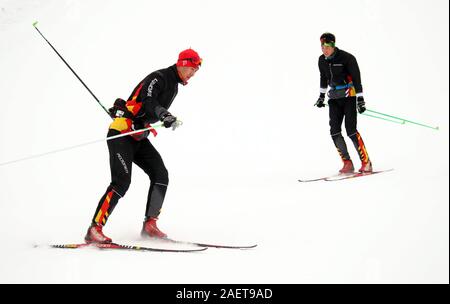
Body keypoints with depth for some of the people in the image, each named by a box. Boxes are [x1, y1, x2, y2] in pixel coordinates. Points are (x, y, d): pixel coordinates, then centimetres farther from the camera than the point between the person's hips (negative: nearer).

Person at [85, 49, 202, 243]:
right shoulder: (158, 78, -12)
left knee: (161, 175, -3)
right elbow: (147, 103, -28)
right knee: (121, 182, -19)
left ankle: (149, 224, 2)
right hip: (122, 134, -9)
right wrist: (166, 117, -43)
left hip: (139, 138, 9)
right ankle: (94, 229, -16)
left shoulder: (174, 86, 17)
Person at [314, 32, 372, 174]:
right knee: (334, 131, -6)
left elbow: (356, 78, -13)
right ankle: (347, 163, 0)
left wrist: (360, 99, -16)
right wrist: (322, 96, 27)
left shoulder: (347, 58, -14)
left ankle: (366, 162, -5)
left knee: (351, 130, -14)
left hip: (349, 96, -6)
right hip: (334, 98, 6)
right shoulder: (322, 60, 4)